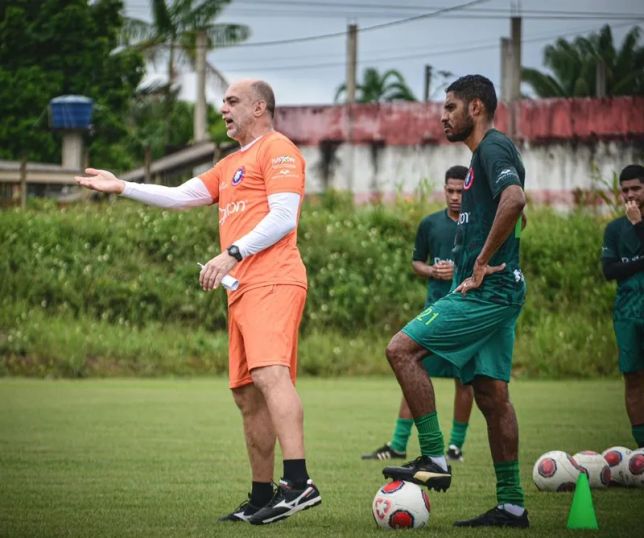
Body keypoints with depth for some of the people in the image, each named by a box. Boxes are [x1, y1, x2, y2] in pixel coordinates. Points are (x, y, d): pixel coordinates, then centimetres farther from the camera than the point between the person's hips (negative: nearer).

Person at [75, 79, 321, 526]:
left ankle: (299, 482, -37)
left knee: (268, 373, -26)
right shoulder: (230, 165, 28)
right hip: (244, 288, 10)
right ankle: (262, 496, 12)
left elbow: (283, 217, -13)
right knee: (247, 395, 8)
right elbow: (181, 196, 29)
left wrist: (231, 254, -20)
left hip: (274, 281, -10)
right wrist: (122, 187, 25)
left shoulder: (278, 150, -1)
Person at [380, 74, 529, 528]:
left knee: (402, 350, -13)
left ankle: (434, 459, -13)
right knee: (491, 393, 8)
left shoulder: (494, 147, -10)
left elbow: (514, 200, -30)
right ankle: (511, 505, 8)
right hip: (495, 292, 10)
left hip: (487, 291, -10)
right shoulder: (486, 153, 21)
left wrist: (482, 262, -23)